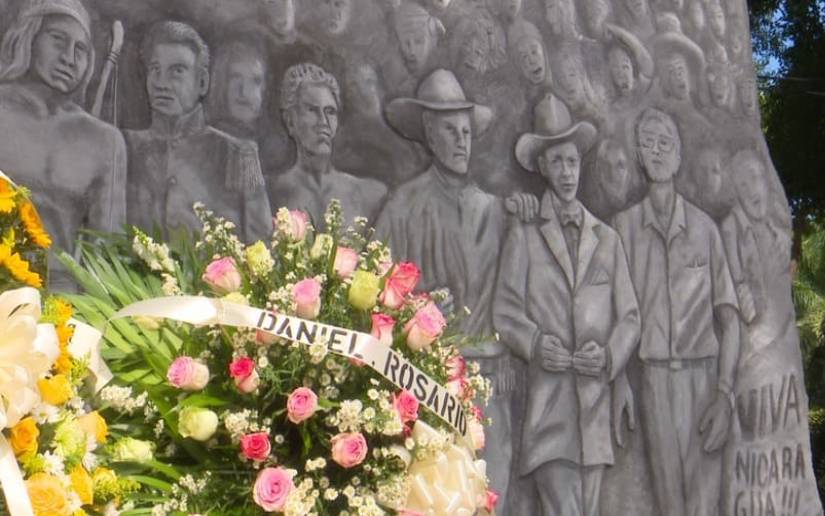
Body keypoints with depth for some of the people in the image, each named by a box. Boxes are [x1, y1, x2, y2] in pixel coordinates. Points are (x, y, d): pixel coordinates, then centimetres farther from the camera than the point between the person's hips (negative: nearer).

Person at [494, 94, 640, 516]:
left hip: (596, 399, 4)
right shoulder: (523, 236, 7)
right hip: (546, 398, -4)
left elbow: (629, 315, 14)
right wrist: (537, 345, -15)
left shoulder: (606, 238, 16)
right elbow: (505, 312, 3)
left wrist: (609, 356, -5)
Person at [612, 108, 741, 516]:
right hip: (653, 377, -1)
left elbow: (728, 316, 5)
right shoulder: (624, 225, 5)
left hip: (704, 375, 1)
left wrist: (725, 392, -4)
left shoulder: (704, 226, 8)